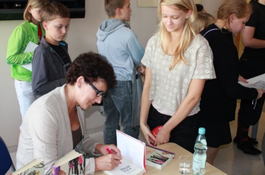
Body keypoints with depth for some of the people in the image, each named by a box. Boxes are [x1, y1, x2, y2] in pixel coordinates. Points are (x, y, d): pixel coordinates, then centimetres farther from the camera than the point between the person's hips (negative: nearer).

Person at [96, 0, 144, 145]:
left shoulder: (101, 32, 3)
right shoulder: (126, 33, -18)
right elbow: (140, 59, -6)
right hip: (123, 83, -7)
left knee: (110, 122, 17)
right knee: (130, 125, 6)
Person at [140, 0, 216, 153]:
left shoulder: (200, 46, -15)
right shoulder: (154, 42, -3)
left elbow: (193, 96, -14)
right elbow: (147, 85, 1)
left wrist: (167, 128, -11)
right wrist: (143, 122, -1)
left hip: (184, 121, -3)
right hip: (155, 115, 4)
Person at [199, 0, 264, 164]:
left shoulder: (208, 32, 5)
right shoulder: (223, 42, -26)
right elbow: (230, 89, -22)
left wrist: (235, 76, 13)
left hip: (205, 100, 10)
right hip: (214, 107, -10)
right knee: (212, 146, 8)